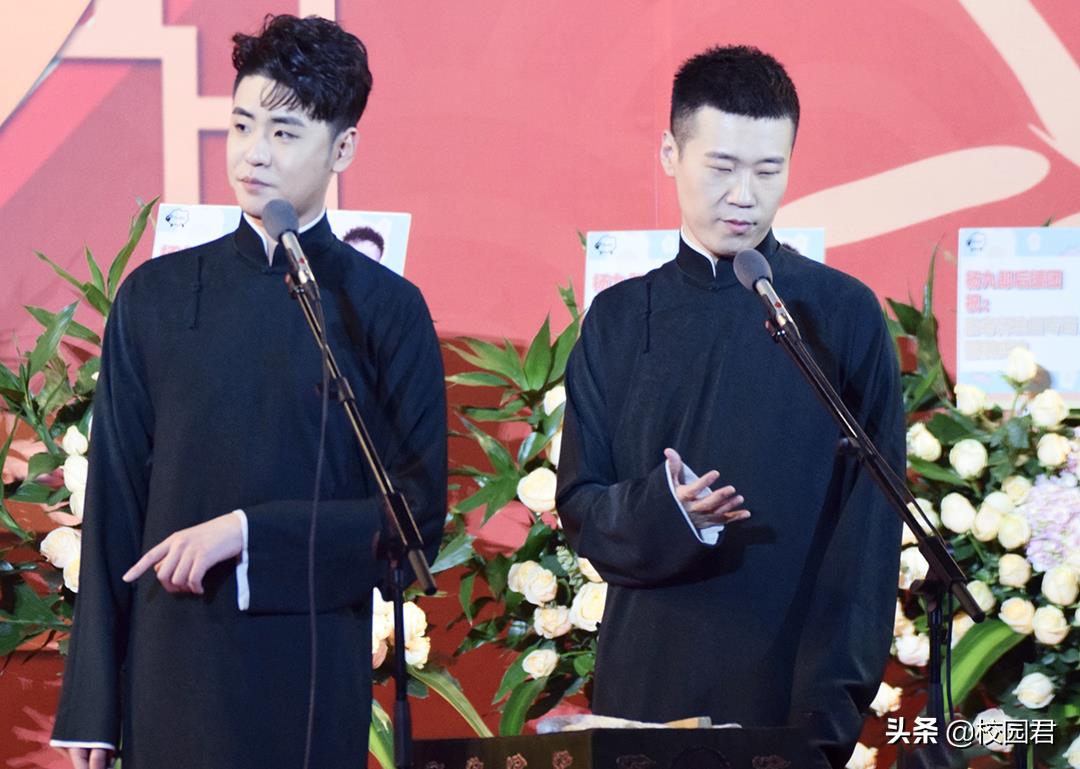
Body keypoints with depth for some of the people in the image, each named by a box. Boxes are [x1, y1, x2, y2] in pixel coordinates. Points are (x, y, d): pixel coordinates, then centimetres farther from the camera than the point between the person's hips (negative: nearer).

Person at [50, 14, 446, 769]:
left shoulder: (386, 309, 1)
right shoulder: (157, 296, 7)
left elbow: (418, 514, -1)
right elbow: (115, 507, 5)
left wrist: (248, 533, -13)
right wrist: (91, 706, 2)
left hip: (315, 682, -1)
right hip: (172, 675, 1)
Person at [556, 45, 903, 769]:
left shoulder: (844, 314, 0)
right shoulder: (621, 318, 6)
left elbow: (869, 521, -3)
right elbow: (581, 505, 5)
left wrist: (833, 705, -11)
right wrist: (662, 513, -18)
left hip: (792, 684, -2)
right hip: (648, 679, 2)